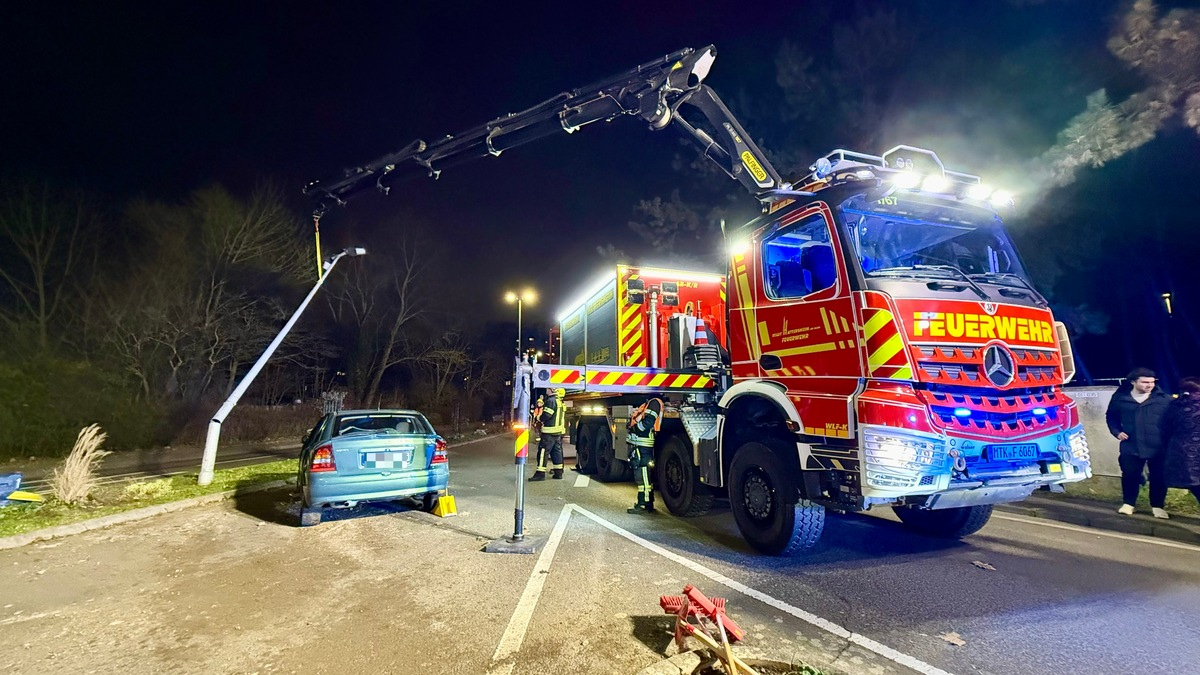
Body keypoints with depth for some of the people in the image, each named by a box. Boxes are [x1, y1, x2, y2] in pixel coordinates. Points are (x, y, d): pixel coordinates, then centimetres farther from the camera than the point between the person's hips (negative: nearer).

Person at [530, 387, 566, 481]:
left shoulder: (551, 400, -13)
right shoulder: (559, 402, 19)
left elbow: (546, 415, -19)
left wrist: (538, 417, -1)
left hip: (550, 431, -9)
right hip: (559, 432, 9)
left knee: (543, 451, -7)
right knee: (556, 451, 11)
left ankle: (540, 473, -8)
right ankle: (558, 473, 13)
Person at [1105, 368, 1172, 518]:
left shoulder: (1164, 398, -2)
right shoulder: (1120, 398, 0)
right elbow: (1111, 416, 14)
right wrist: (1116, 431, 1)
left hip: (1159, 448, 0)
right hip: (1131, 447, 0)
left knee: (1159, 478, 8)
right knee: (1130, 476, 6)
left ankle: (1158, 506, 25)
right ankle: (1128, 503, 22)